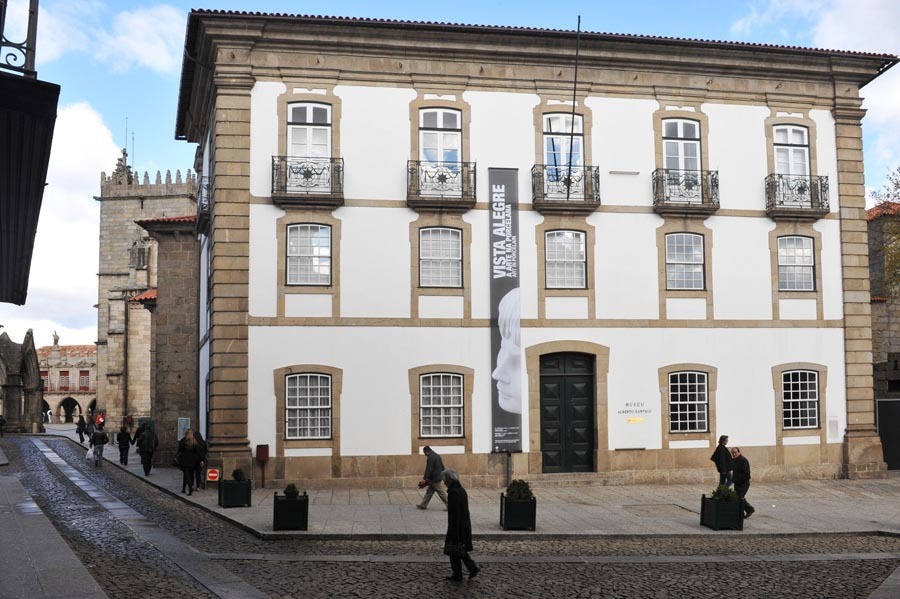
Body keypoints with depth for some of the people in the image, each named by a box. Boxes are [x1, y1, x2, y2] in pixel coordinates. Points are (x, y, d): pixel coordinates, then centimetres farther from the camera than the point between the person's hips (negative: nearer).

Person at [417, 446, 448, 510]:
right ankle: (423, 505, 22)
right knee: (429, 491, 15)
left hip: (434, 478, -10)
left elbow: (429, 469, -21)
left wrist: (425, 478, -17)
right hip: (439, 477, 10)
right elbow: (442, 467, 17)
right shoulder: (437, 455, 11)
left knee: (440, 492, -3)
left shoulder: (430, 458, -19)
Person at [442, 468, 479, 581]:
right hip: (465, 525, 9)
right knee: (460, 550, 19)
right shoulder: (462, 490, 8)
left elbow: (455, 513, -22)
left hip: (457, 526, -9)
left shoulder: (453, 493, -20)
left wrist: (452, 531, -19)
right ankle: (473, 567, 13)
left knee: (454, 551, 5)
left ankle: (457, 575, 13)